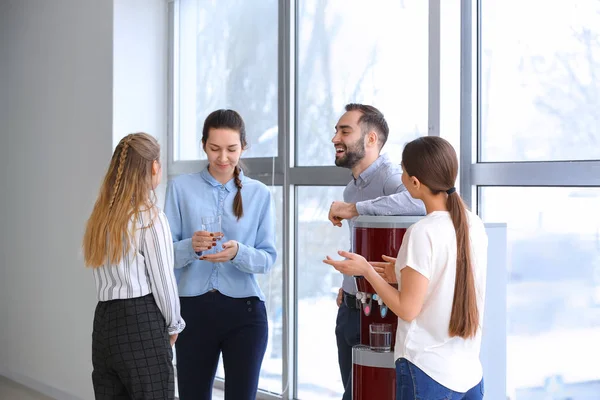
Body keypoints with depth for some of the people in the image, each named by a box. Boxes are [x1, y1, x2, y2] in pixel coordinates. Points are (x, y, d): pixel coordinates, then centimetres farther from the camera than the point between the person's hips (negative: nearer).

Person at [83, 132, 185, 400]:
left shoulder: (101, 215, 11)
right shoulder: (149, 217, -10)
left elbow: (108, 275, 9)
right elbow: (163, 280, -7)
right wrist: (173, 326, 9)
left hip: (104, 320, 7)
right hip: (142, 325, -7)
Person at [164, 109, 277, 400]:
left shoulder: (259, 193, 6)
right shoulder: (181, 187, 2)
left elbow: (268, 258, 0)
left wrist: (238, 252, -21)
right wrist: (191, 246, -22)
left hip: (244, 311, 0)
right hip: (194, 309, 0)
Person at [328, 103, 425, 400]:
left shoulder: (389, 177, -18)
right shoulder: (352, 186, 12)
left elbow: (423, 199, -41)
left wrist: (354, 209, -34)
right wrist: (348, 284, 15)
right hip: (348, 308, 9)